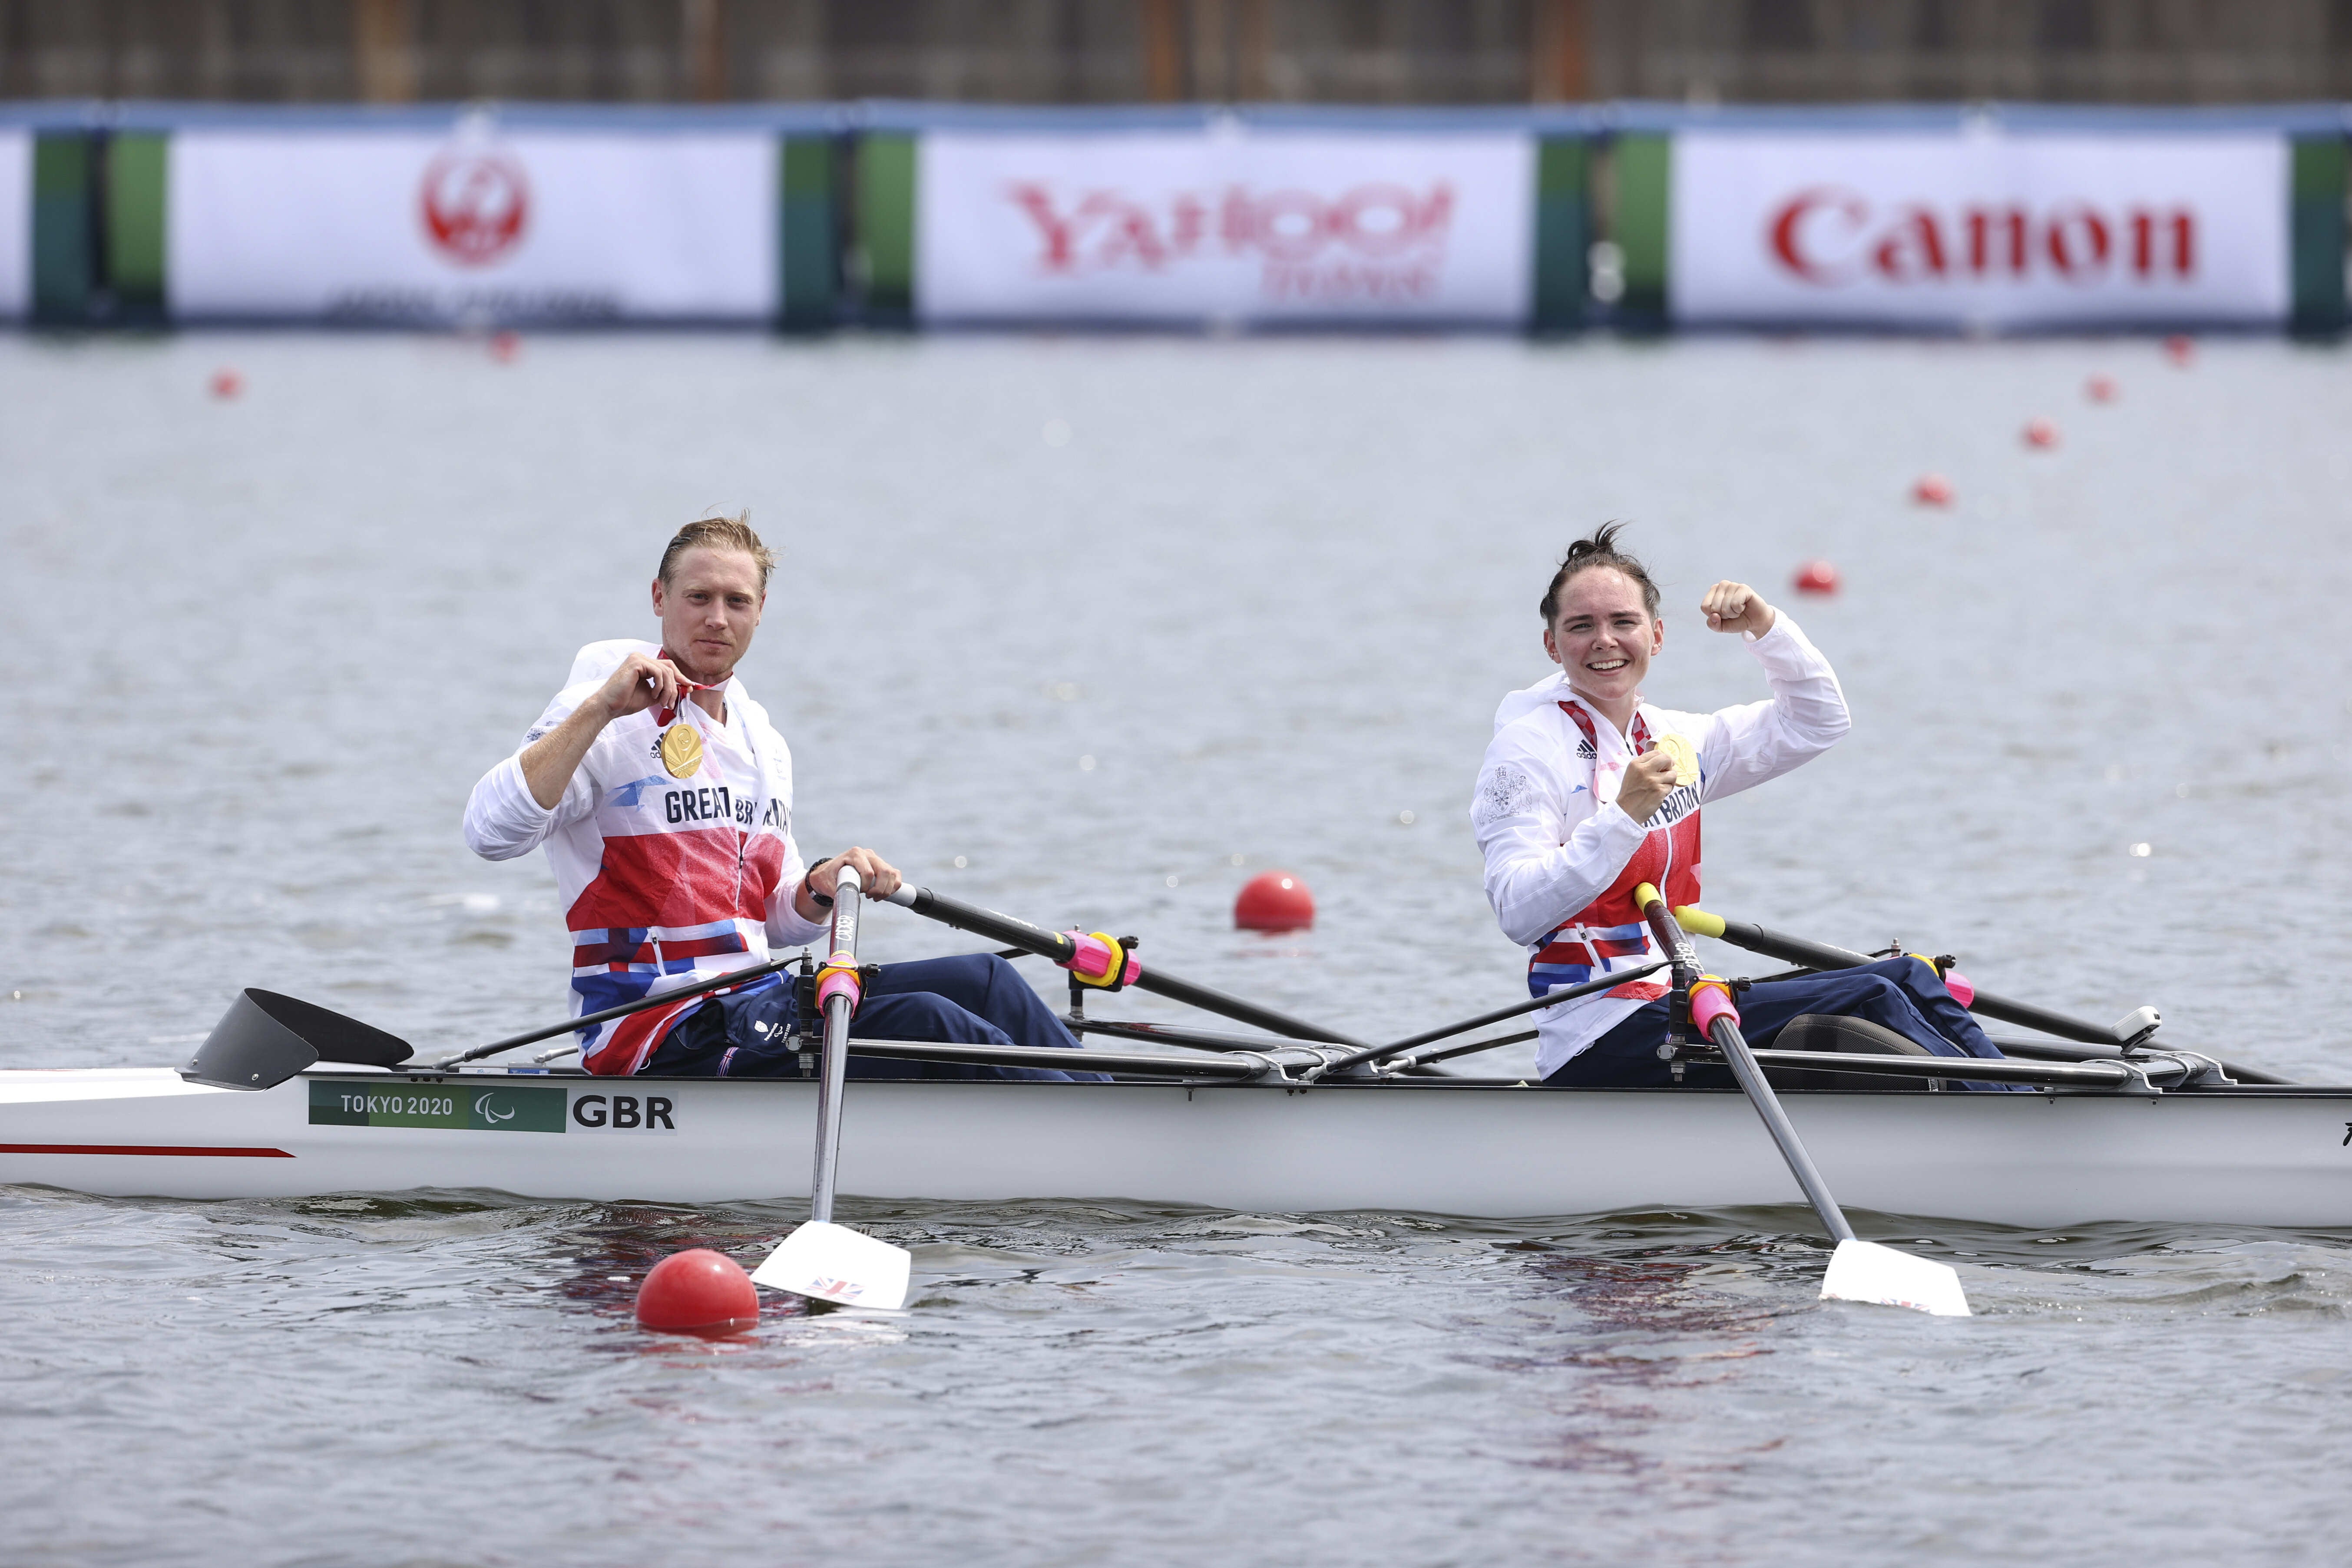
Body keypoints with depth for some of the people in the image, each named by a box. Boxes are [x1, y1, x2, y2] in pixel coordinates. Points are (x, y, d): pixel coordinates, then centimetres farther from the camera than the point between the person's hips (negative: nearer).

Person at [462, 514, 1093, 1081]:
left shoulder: (762, 745, 19)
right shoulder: (614, 724, -7)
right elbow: (490, 832, -23)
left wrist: (820, 888, 1)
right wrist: (599, 709, -28)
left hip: (753, 1003, 9)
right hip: (662, 1032, -9)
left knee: (980, 981, -2)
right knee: (921, 1022, -21)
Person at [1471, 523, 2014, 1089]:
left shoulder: (1668, 740, 17)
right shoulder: (1530, 748, -7)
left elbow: (1816, 723, 22)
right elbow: (1519, 915, -20)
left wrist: (1765, 627, 7)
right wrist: (1623, 816, -28)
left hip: (1673, 1006, 8)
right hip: (1603, 1042, -8)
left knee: (1908, 978, -4)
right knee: (1868, 1001, -18)